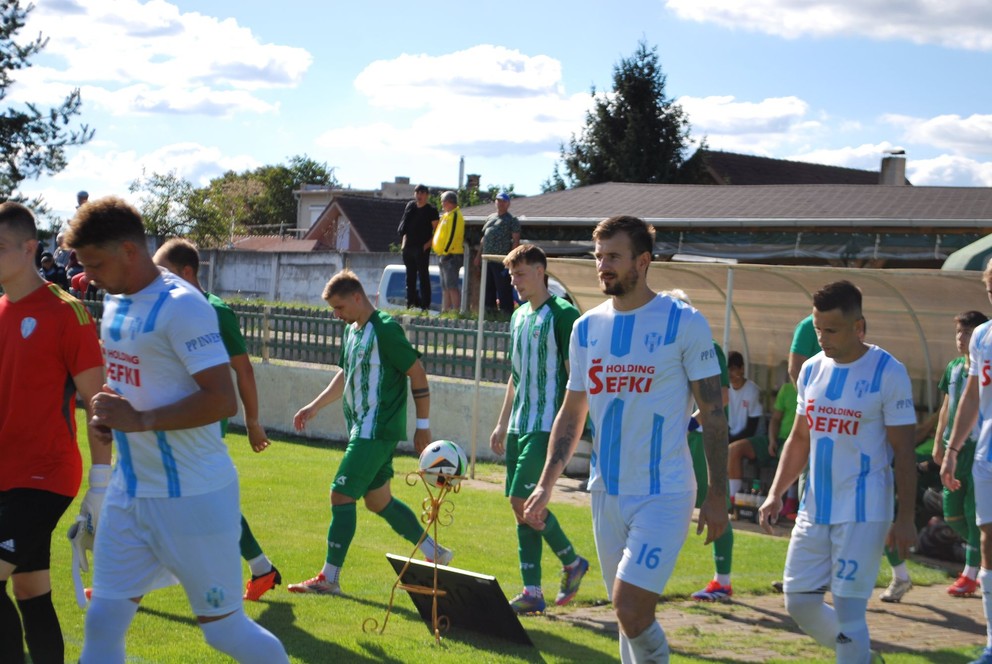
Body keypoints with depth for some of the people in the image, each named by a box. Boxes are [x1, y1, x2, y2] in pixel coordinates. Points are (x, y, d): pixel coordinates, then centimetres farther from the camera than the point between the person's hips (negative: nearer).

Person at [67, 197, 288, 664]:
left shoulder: (181, 307, -18)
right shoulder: (115, 302, 9)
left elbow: (222, 401, -24)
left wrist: (140, 420, -23)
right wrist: (109, 411, 3)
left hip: (193, 496, -8)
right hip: (129, 490, 8)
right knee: (101, 625, 4)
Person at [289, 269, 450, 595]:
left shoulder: (384, 329, -15)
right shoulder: (351, 330, 13)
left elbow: (417, 373, -14)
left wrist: (423, 426, -13)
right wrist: (314, 406, 19)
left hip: (377, 432, -10)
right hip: (362, 431, 10)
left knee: (341, 495, -10)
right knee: (378, 500, 16)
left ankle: (329, 578, -4)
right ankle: (434, 553, 28)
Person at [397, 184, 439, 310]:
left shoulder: (431, 210, -2)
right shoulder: (410, 207, 12)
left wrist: (428, 244, -14)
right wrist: (403, 242, 10)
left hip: (422, 248, -6)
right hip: (408, 247, 6)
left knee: (423, 276, -6)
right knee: (410, 276, 10)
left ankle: (425, 304, -5)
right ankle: (411, 303, 18)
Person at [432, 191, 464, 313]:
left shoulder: (455, 216, -12)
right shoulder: (448, 215, 20)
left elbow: (453, 235, -20)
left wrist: (445, 251, -20)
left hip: (451, 256, -11)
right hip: (445, 256, 11)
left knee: (452, 287, -12)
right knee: (445, 287, 12)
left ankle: (456, 311, -13)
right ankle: (445, 311, 16)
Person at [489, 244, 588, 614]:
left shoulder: (562, 315, -10)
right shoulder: (519, 317, 16)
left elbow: (575, 376, -12)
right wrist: (503, 423, 21)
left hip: (546, 427, -8)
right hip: (519, 427, 8)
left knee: (522, 501, -13)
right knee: (521, 507, 6)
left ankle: (572, 562, 9)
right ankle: (532, 593, 10)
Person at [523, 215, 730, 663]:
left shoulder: (684, 324, -7)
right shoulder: (587, 328, 8)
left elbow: (712, 413, -5)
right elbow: (572, 413, 16)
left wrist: (717, 497, -7)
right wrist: (546, 485, 7)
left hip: (664, 494, -5)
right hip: (607, 493, 6)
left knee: (630, 609, -16)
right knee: (628, 613, 12)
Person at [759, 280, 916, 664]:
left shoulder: (888, 373, -10)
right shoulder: (812, 370, 8)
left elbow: (903, 451, -8)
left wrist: (905, 517, -11)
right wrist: (775, 494, 7)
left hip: (864, 512, -6)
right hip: (815, 509, 7)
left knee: (847, 610, -8)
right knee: (799, 603, 8)